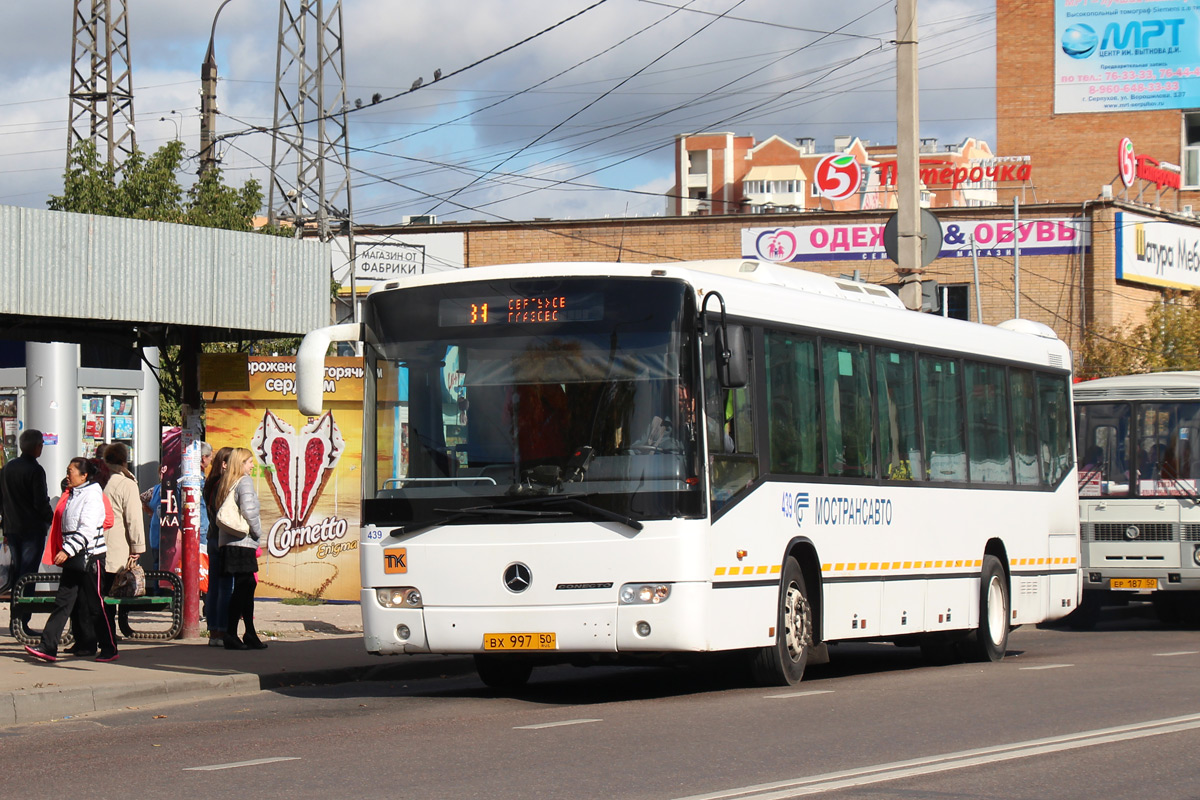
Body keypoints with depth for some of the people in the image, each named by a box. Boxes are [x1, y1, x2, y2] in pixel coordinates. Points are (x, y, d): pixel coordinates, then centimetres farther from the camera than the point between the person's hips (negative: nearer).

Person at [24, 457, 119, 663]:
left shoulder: (92, 494, -12)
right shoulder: (73, 495, 16)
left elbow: (87, 529, -20)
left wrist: (67, 550, -26)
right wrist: (64, 552, 20)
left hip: (90, 556, -9)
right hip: (73, 558, 9)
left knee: (93, 605, -3)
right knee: (64, 602, 3)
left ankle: (109, 649, 5)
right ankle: (48, 648, 0)